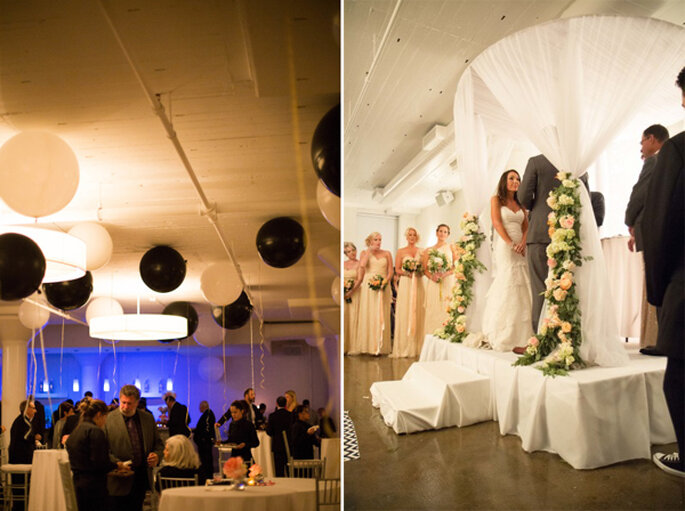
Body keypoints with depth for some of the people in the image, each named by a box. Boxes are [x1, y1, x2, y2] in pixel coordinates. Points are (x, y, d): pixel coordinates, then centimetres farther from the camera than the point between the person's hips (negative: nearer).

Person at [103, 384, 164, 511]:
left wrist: (157, 455, -7)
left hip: (141, 480, 3)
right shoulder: (108, 419, -5)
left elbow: (158, 444, 14)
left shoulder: (148, 418, 7)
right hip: (118, 481, -3)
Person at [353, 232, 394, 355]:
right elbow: (362, 266, -10)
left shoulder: (387, 254, 12)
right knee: (368, 314, -4)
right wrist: (369, 251, -3)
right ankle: (368, 345, 0)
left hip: (383, 288, 1)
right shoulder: (365, 253, 10)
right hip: (368, 286, -1)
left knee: (381, 316, 0)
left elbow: (391, 271, 5)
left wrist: (385, 282, -12)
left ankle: (380, 346, 1)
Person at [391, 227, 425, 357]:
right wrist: (407, 273, -13)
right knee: (404, 313, -5)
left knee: (417, 313, 0)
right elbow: (397, 270, 3)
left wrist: (420, 272, -9)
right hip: (405, 284, -2)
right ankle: (403, 347, -2)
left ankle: (417, 346, 5)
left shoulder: (421, 251, 12)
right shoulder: (401, 252, 7)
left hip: (418, 284, 2)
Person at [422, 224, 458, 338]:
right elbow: (424, 269, 8)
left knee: (446, 310, -7)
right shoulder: (429, 250, 13)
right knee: (432, 311, -2)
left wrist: (444, 274, -14)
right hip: (433, 284, 2)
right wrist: (432, 276, -11)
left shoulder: (451, 248, 7)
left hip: (448, 283, -1)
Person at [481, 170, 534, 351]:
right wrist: (511, 244, -16)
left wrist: (523, 243, -9)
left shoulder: (520, 203, 19)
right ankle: (505, 336, -9)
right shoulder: (496, 199, 5)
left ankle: (520, 335, 3)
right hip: (504, 247, -5)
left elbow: (526, 226, 11)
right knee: (507, 288, -11)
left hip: (521, 249, 5)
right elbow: (497, 223, -6)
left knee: (522, 289, 0)